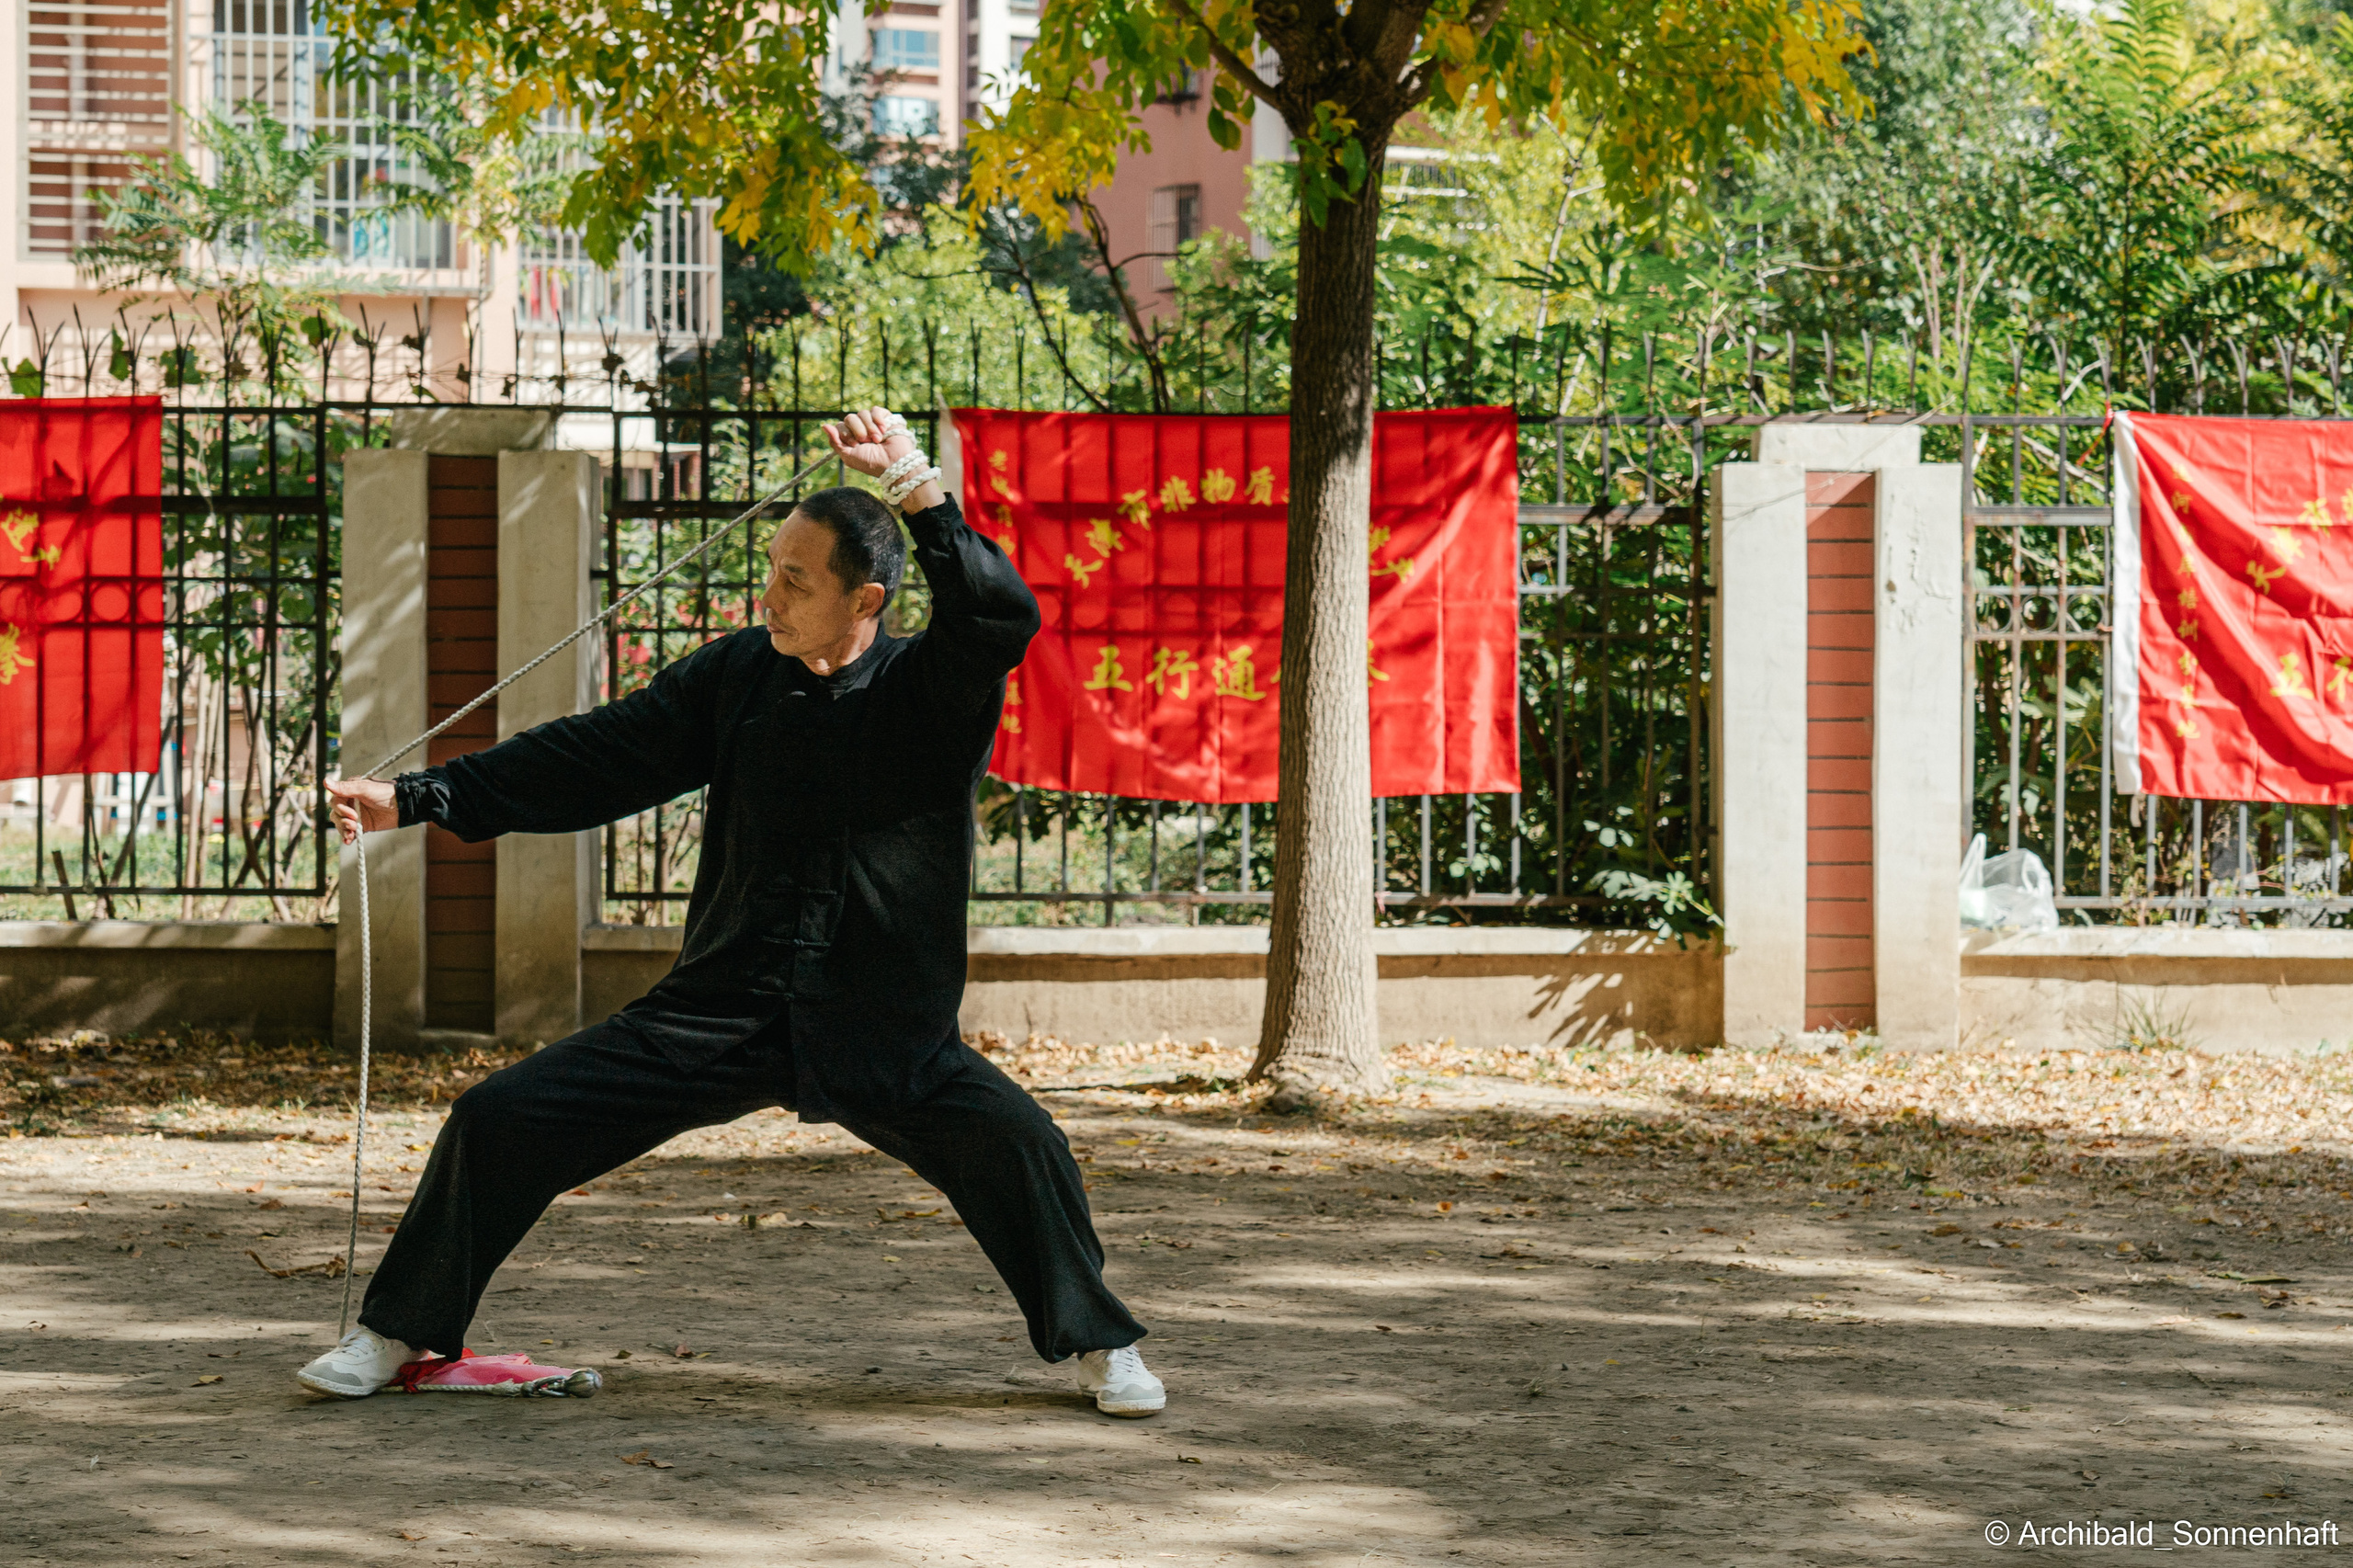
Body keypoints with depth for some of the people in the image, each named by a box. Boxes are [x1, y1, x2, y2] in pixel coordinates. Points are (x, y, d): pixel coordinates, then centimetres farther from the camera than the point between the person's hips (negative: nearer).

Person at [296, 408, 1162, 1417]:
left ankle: (1099, 1345, 1)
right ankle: (399, 1332, 16)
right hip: (718, 1011, 3)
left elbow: (1002, 617, -29)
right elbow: (596, 755, 4)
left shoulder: (933, 693, -8)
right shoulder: (741, 673, 2)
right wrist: (417, 799, 0)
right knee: (498, 1120, -4)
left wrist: (913, 483, -33)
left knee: (1014, 1142, -24)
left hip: (877, 1029, -3)